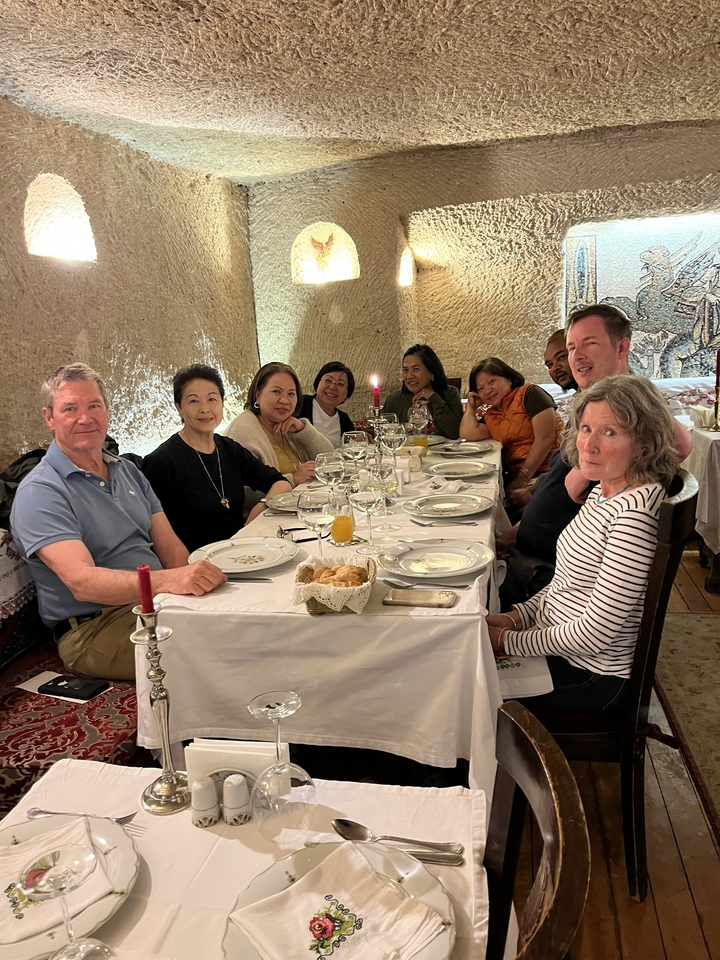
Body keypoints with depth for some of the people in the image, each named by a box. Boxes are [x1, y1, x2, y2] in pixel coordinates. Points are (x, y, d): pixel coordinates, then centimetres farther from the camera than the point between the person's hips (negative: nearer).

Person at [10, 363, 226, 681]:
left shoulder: (128, 471, 15)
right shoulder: (39, 493, -9)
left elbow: (170, 547, 10)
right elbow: (82, 582, -23)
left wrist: (194, 582, -13)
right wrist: (169, 580, -39)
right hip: (95, 628, -7)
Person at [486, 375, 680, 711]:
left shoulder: (634, 513, -28)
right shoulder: (604, 491, 2)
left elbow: (595, 633, -26)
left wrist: (509, 642, -16)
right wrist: (515, 618, 0)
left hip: (590, 676, -8)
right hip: (555, 640, 8)